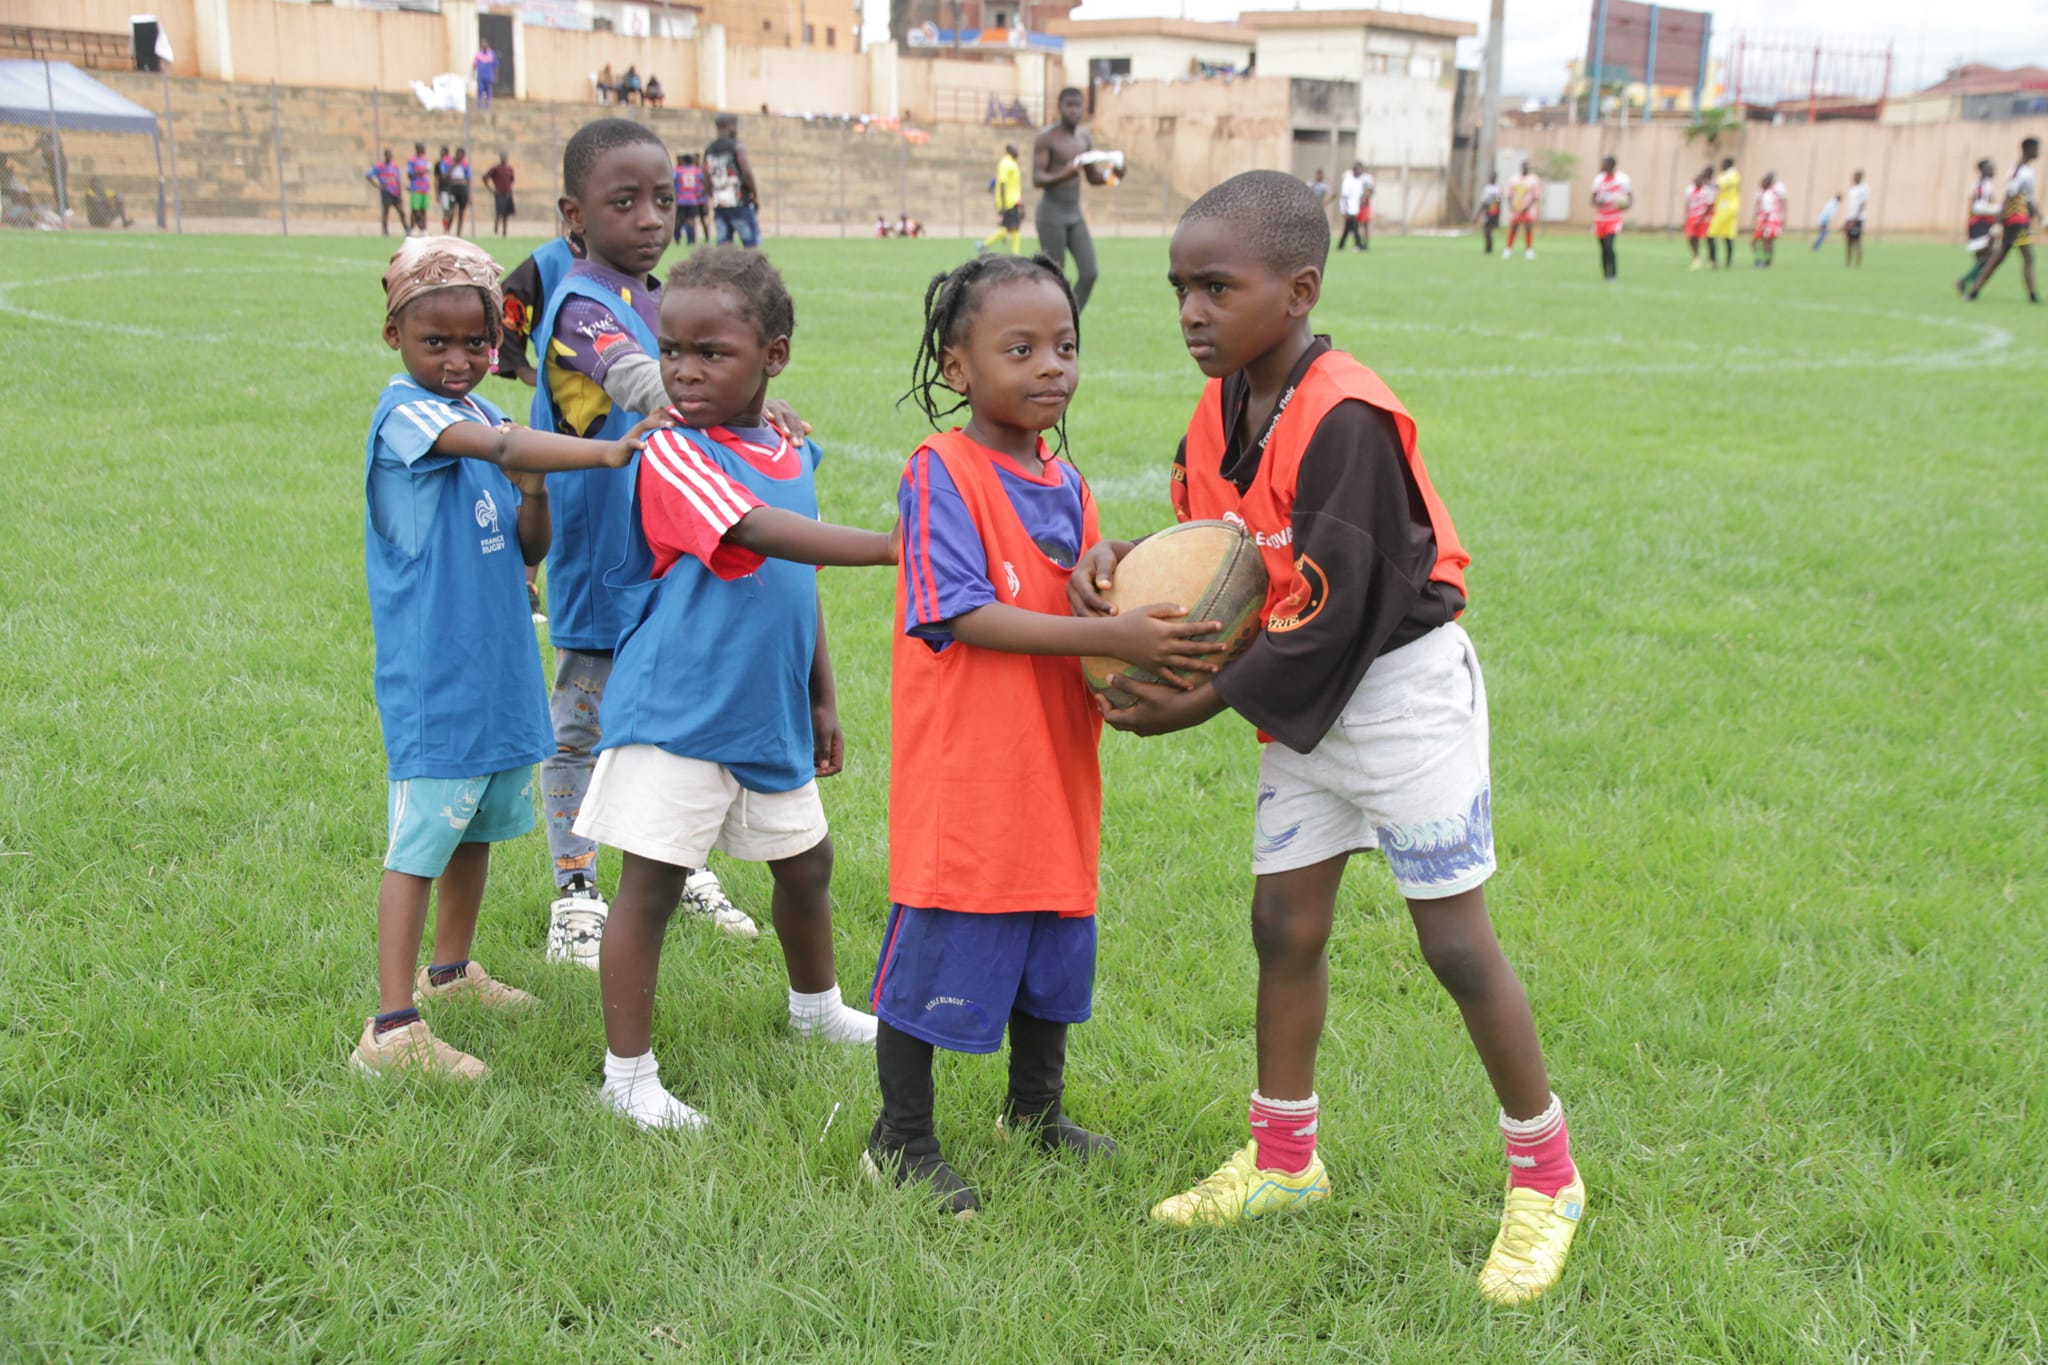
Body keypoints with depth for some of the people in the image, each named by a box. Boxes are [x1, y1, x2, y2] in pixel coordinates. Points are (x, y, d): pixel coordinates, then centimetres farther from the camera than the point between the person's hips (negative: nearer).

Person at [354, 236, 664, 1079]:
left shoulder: (482, 416, 11)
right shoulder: (405, 412, -14)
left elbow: (530, 548, 10)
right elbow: (500, 445, -35)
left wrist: (533, 490, -10)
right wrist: (610, 452, -44)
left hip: (496, 667, 8)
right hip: (431, 677, -8)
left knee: (477, 825, 19)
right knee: (420, 841, -6)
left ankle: (451, 971, 37)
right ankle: (392, 1029, -2)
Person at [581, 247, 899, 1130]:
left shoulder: (794, 456, 6)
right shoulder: (672, 456, -17)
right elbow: (757, 531, -32)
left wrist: (821, 699, 18)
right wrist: (894, 547, -39)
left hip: (769, 717, 7)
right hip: (674, 715, -7)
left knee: (804, 860, 21)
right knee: (651, 883, -3)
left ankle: (816, 1007, 47)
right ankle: (628, 1072, 12)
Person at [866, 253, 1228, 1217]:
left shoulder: (1064, 480, 10)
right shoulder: (941, 471, -14)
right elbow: (965, 616, -22)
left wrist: (1153, 636, -6)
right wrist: (1111, 637, -27)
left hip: (1053, 767, 8)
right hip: (961, 774, -8)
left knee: (1054, 943, 19)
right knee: (940, 946, 3)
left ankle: (1035, 1110, 40)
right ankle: (901, 1140, 21)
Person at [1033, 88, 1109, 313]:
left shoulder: (1085, 137, 11)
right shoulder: (1046, 138, -9)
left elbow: (1093, 177, 17)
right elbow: (1036, 179, -16)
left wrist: (1111, 174, -6)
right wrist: (1063, 176, -35)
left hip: (1075, 214, 6)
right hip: (1052, 213, -6)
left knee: (1089, 273, -5)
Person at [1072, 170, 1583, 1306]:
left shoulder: (1346, 420, -26)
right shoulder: (1218, 411, 1)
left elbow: (1330, 617, -25)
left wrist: (1198, 703, -18)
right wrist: (1118, 556, -8)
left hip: (1401, 691, -8)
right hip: (1305, 704, 8)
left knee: (1457, 946, 0)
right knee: (1283, 925, 13)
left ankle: (1544, 1177, 20)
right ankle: (1284, 1160, 31)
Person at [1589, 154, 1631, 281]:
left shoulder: (1621, 179, -8)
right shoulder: (1598, 179, 5)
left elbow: (1631, 196, 0)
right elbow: (1593, 199, 12)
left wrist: (1626, 205, -22)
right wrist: (1597, 202, -12)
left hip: (1614, 219, -5)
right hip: (1600, 217, 5)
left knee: (1609, 245, -19)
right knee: (1603, 247, 7)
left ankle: (1613, 272, -8)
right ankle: (1605, 274, 18)